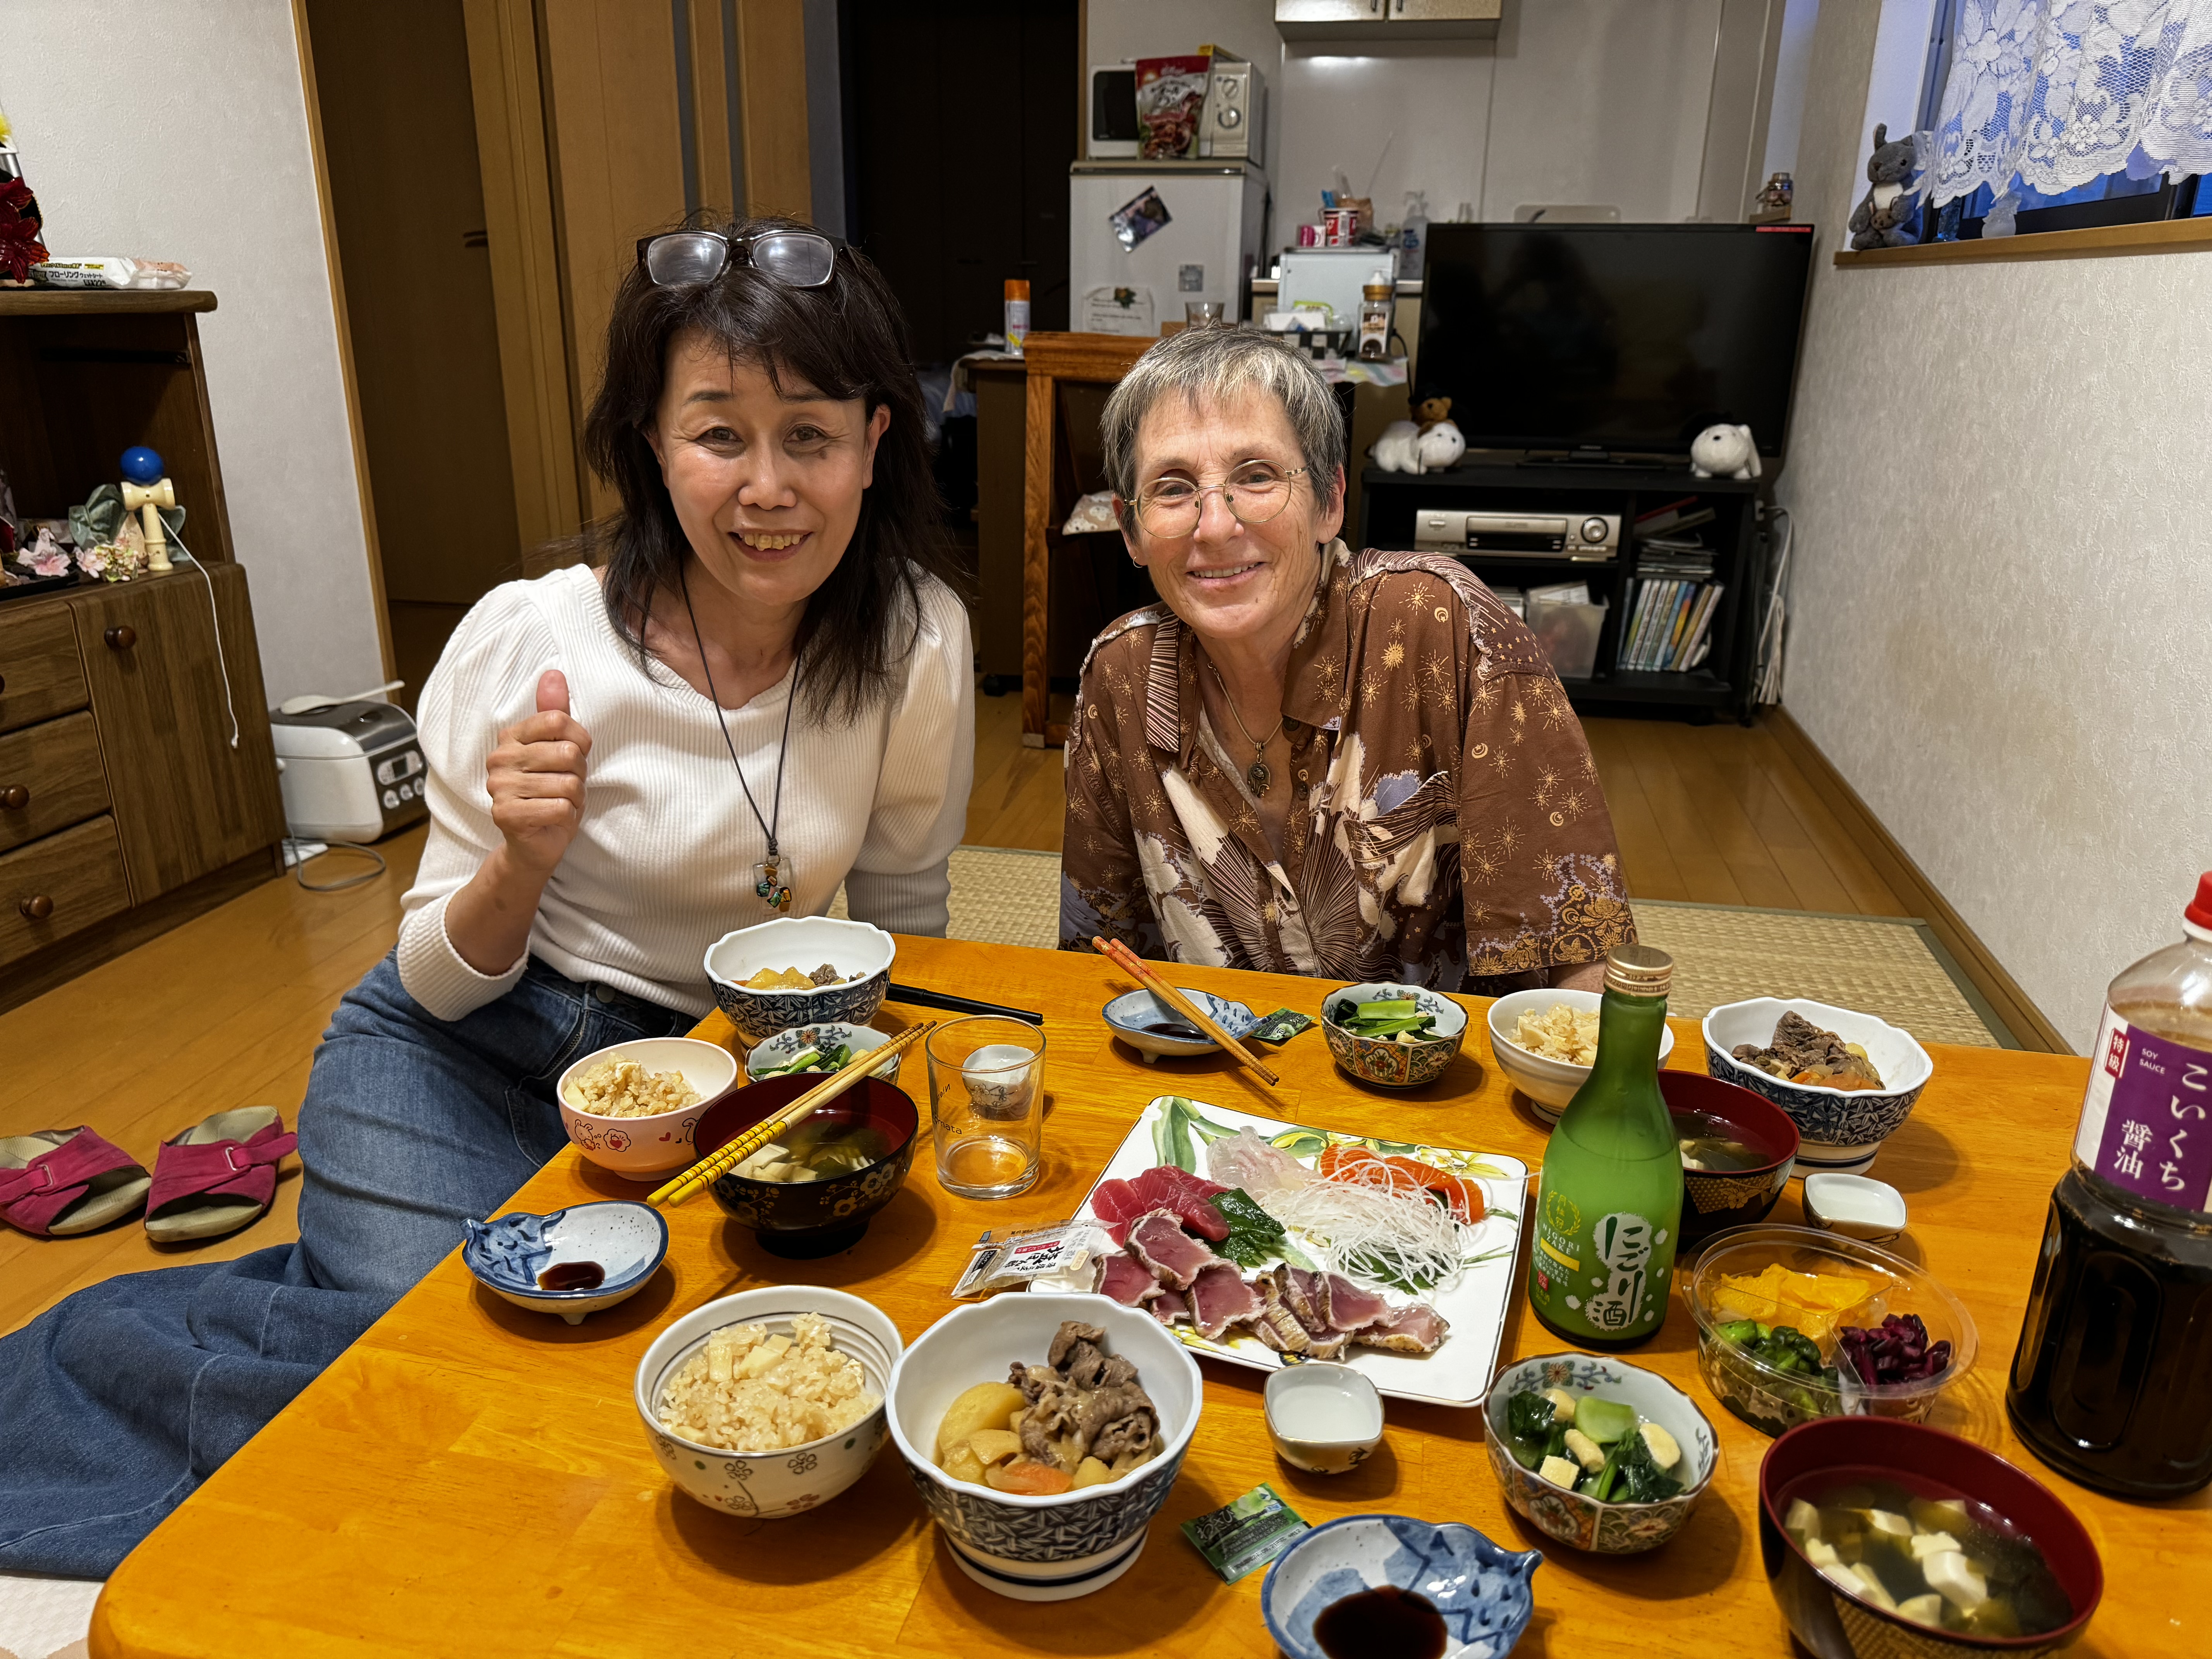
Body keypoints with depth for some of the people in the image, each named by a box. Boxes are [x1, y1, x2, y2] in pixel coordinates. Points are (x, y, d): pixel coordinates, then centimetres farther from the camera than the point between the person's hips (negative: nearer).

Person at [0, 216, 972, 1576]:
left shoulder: (917, 643, -14)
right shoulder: (528, 642, -18)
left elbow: (903, 919, 2)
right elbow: (439, 980, -9)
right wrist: (521, 866, -27)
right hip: (468, 1056, -2)